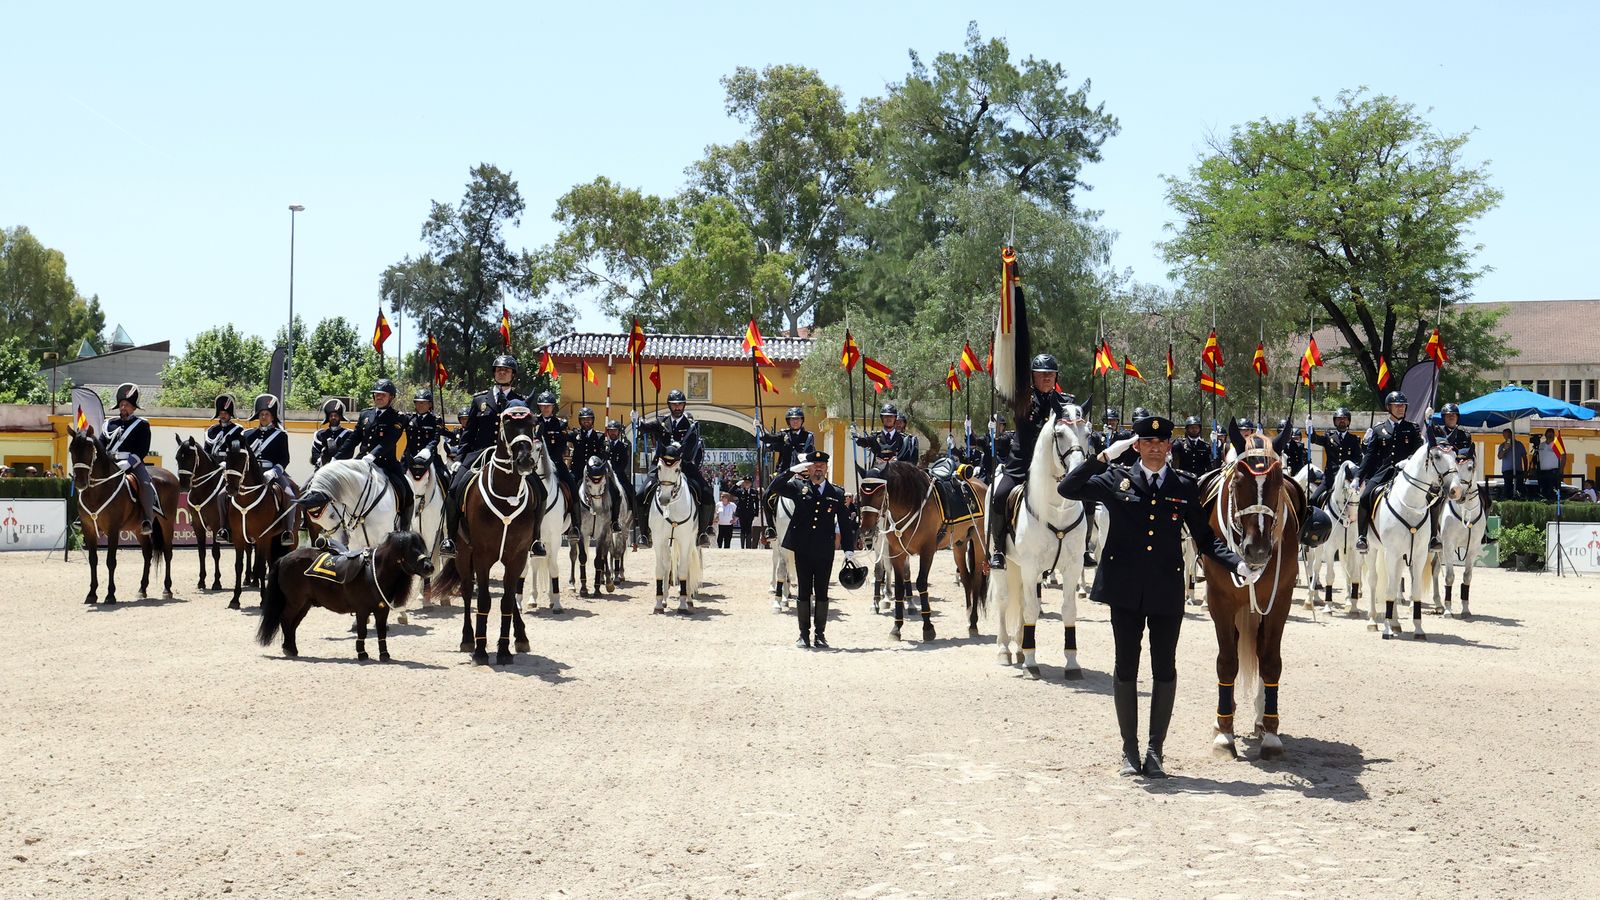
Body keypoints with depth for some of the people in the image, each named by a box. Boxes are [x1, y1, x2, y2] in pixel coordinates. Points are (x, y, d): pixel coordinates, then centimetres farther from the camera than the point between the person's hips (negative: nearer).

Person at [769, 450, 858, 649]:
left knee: (822, 593, 6)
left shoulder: (837, 494, 5)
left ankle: (820, 634, 13)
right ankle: (804, 634, 12)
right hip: (802, 550, 0)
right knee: (804, 592, 6)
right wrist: (792, 470, -16)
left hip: (825, 552, 0)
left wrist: (849, 549, -1)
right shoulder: (798, 488, 4)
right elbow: (776, 487, -7)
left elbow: (845, 524, 5)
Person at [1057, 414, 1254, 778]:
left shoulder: (1185, 486, 5)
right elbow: (1067, 489, -9)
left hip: (1167, 590, 1)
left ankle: (1155, 751, 16)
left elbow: (1205, 537, 6)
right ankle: (1129, 750, 18)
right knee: (1126, 668, 6)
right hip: (1126, 589, -1)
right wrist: (1105, 456, -15)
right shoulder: (1115, 480, 1)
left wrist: (1238, 564, -9)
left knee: (1165, 671, 5)